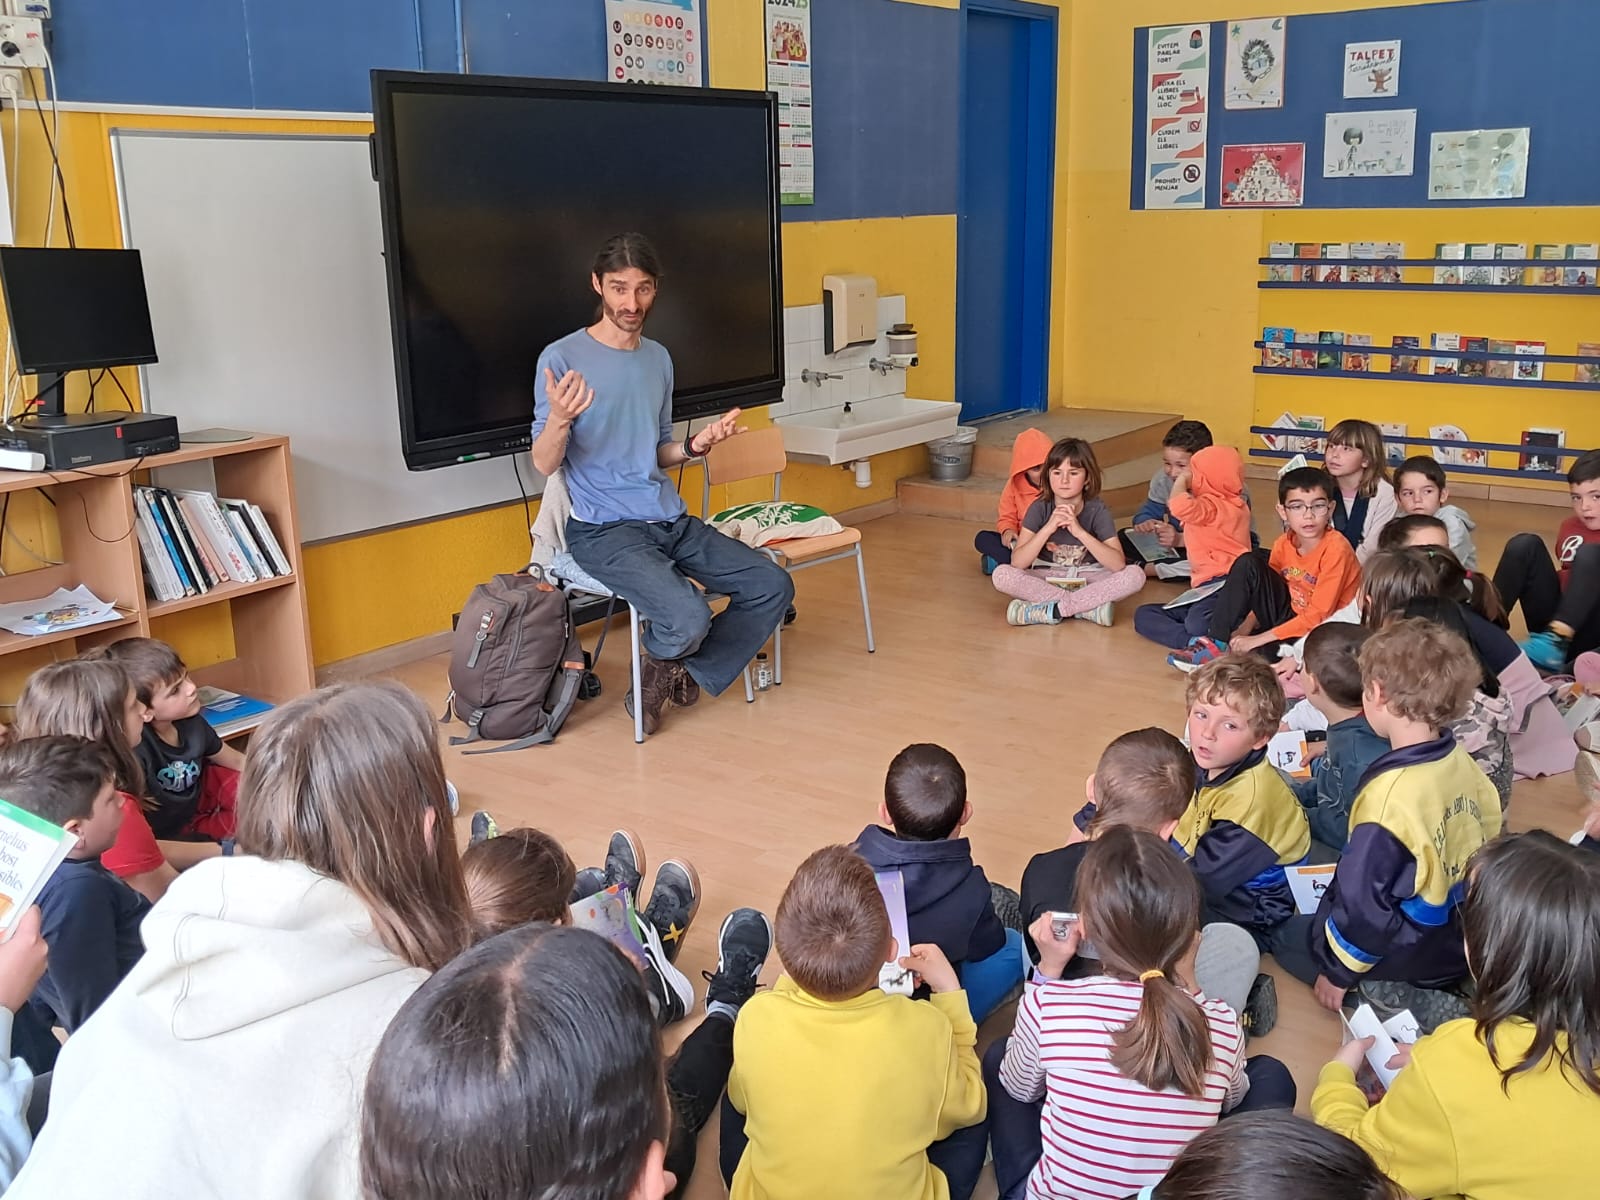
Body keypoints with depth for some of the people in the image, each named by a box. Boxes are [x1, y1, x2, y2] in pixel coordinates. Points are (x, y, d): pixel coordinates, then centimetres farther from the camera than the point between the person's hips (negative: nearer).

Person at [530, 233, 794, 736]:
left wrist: (695, 445, -2)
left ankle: (686, 674, 10)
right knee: (689, 619, -28)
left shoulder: (659, 358, 12)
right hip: (604, 530, -7)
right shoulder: (562, 359, -9)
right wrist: (559, 419, -33)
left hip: (672, 521, 7)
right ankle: (659, 662, 10)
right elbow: (544, 464, -12)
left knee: (773, 586, -3)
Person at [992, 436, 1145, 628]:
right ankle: (1088, 607, -25)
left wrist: (1080, 531, -31)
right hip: (1049, 579, 0)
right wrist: (1048, 528, -29)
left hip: (1088, 579, 0)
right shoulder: (1039, 508, -10)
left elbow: (1118, 564, -23)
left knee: (1135, 575, -27)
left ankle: (1052, 610, -28)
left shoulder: (1097, 510, -11)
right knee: (1002, 575, -28)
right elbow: (1017, 563, -19)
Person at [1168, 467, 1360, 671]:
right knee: (1248, 564, -12)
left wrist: (1257, 639, -23)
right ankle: (1216, 643, -12)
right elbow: (1265, 590, 7)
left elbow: (1318, 616, -22)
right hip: (1290, 618, 6)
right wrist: (1246, 626, -14)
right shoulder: (1284, 545, -2)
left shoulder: (1336, 549, -20)